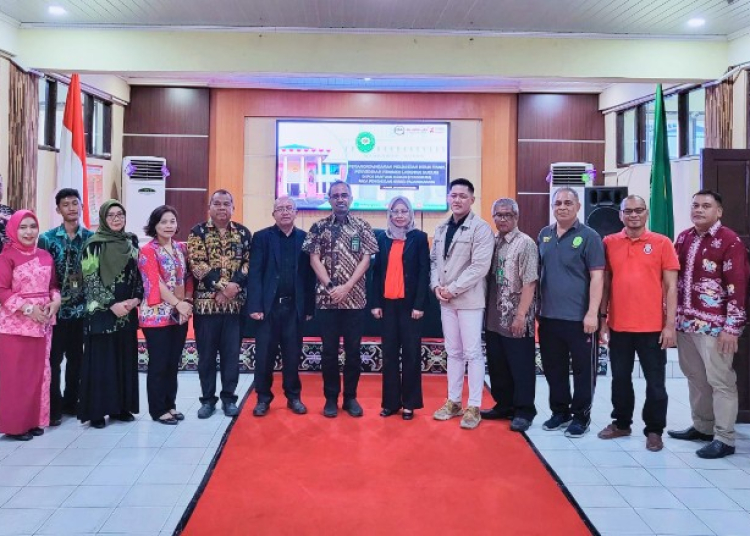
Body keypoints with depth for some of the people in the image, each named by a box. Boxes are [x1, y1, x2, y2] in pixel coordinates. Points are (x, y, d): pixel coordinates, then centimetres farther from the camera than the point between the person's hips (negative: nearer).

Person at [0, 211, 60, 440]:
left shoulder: (45, 256, 9)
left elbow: (53, 285, 14)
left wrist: (55, 302, -6)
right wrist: (28, 309, -18)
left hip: (43, 323, 6)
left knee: (39, 372, 11)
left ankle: (34, 419, 22)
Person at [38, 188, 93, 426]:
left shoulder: (91, 238, 3)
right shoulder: (47, 238, -2)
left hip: (82, 308, 2)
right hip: (56, 309, -2)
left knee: (76, 357, 12)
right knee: (54, 358, 2)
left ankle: (71, 402, 25)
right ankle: (53, 407, 12)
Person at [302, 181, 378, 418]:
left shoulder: (362, 226, 3)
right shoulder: (319, 227, 4)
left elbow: (365, 259, -2)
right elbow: (314, 260, 0)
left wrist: (347, 287, -12)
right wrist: (330, 287, -11)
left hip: (355, 298, 0)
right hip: (326, 298, 0)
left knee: (353, 350, 6)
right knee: (329, 350, 5)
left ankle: (350, 397, 18)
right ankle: (331, 398, 17)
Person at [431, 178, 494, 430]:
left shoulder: (481, 228, -9)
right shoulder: (441, 229, 13)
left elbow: (480, 266, -17)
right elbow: (434, 260, 15)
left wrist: (453, 288, -16)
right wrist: (436, 286, -3)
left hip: (469, 299, -6)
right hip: (446, 300, 6)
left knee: (472, 353, -2)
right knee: (453, 352, 13)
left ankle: (474, 407, 7)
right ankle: (453, 401, 22)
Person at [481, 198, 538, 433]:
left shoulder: (525, 243, -9)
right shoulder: (492, 242, 10)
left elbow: (529, 284, -14)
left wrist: (520, 315, -18)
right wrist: (485, 311, 10)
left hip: (516, 320, -6)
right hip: (493, 319, 7)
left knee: (521, 368, 4)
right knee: (497, 367, 15)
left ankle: (523, 411, 15)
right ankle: (503, 406, 29)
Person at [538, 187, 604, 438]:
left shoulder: (588, 236, -6)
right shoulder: (544, 235, 10)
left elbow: (597, 276, -11)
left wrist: (592, 312, -17)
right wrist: (537, 306, 13)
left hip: (579, 317, -5)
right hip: (548, 316, 5)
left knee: (582, 369, 5)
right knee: (553, 368, 13)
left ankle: (581, 415, 19)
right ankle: (559, 411, 28)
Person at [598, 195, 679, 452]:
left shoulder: (662, 243, -2)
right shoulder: (609, 243, 4)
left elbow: (671, 286, -3)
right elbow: (605, 283, 9)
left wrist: (670, 324, -8)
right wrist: (602, 318, 5)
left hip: (653, 327, -2)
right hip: (619, 326, 2)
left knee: (655, 382, 6)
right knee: (620, 378, 14)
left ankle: (654, 430, 20)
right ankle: (621, 423, 29)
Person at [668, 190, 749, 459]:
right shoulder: (683, 238, 12)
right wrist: (673, 316, 15)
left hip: (714, 325, -7)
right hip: (685, 322, 7)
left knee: (720, 381, -1)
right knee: (695, 377, 15)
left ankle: (724, 439, 7)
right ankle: (702, 426, 29)